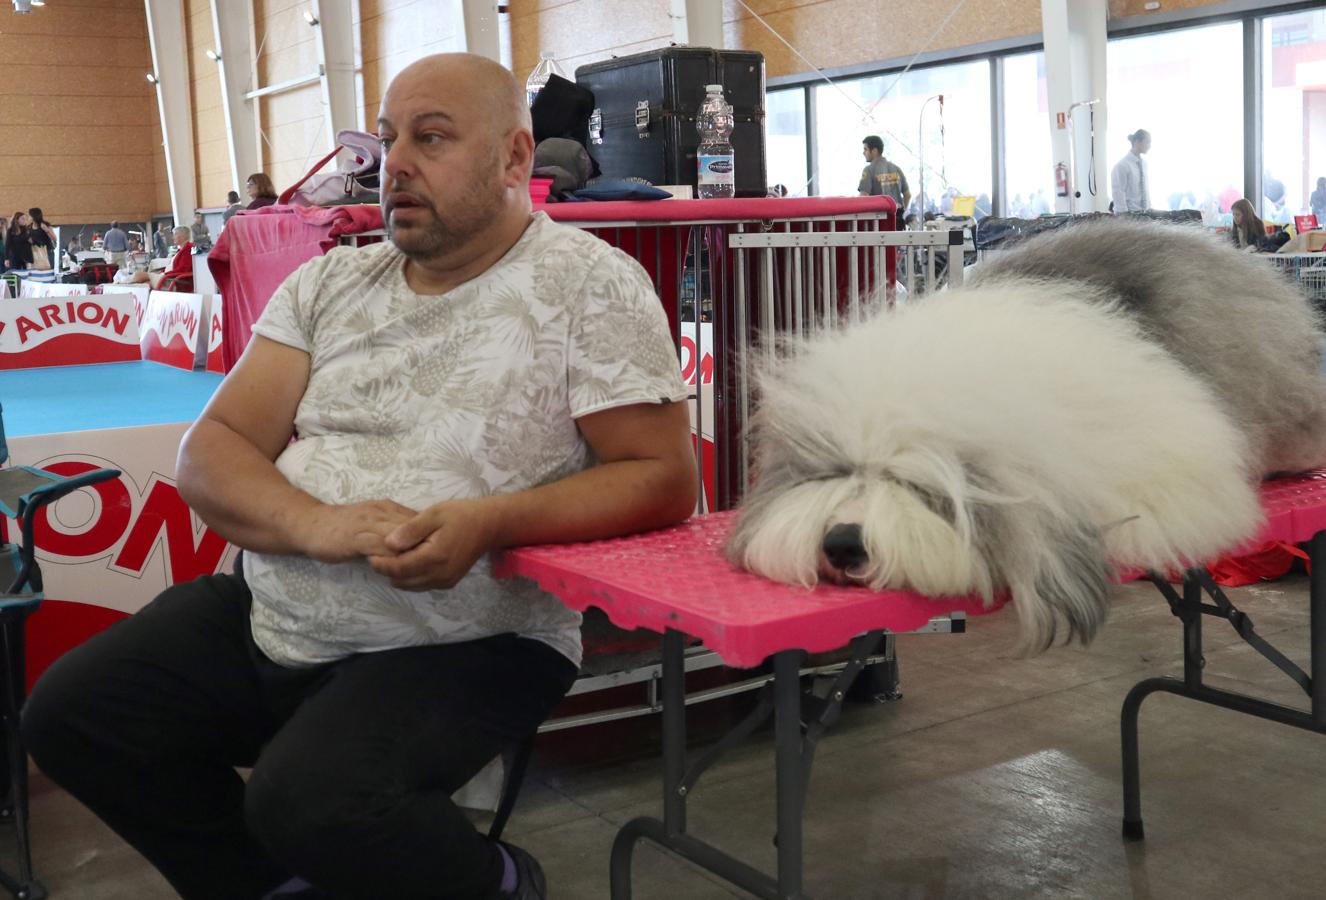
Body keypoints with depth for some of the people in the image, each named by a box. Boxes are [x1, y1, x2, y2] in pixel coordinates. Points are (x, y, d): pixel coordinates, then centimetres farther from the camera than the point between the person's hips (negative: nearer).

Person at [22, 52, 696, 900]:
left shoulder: (590, 283, -7)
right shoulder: (329, 283, 8)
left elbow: (663, 479, -11)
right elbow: (213, 452, 4)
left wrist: (490, 522, -26)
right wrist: (315, 524, -19)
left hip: (465, 644, -6)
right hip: (267, 611, 6)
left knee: (310, 799, -28)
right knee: (68, 713, -2)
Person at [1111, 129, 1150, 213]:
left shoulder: (1144, 163, 11)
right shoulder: (1122, 165, -11)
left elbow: (1146, 189, 17)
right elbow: (1118, 193, -14)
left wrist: (1149, 208, 11)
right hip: (1128, 213, -6)